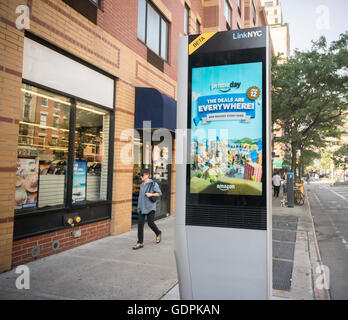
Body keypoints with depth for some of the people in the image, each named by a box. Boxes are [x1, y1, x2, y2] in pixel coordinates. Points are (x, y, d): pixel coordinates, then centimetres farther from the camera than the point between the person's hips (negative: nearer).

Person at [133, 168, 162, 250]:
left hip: (150, 207, -5)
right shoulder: (142, 185, 13)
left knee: (150, 223, -1)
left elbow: (159, 193, -4)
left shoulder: (153, 184, -6)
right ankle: (140, 242, 5)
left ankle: (158, 233, 31)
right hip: (141, 208, 5)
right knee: (140, 224, -1)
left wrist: (151, 194, -18)